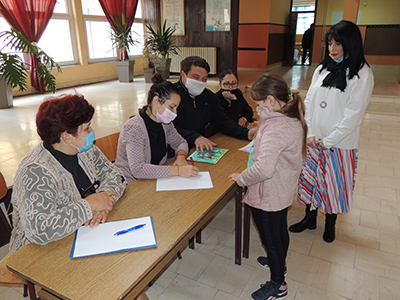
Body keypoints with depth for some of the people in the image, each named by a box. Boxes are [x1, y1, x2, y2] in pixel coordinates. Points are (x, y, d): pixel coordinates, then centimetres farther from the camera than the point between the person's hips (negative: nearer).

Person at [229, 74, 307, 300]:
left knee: (270, 237, 10)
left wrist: (241, 178, -23)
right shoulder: (294, 120, -1)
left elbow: (263, 169, -39)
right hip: (285, 191, 10)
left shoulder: (274, 128, -32)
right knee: (280, 229, 29)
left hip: (268, 196, -10)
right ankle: (280, 262, 55)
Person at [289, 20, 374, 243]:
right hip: (314, 141, 5)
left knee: (335, 185, 9)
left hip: (340, 143, -4)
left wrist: (328, 141, -15)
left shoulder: (362, 74, -10)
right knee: (310, 179, 14)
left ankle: (330, 223, 34)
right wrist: (310, 134, -5)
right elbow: (309, 103, 5)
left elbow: (353, 114, -15)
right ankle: (310, 218, 36)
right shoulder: (322, 70, 6)